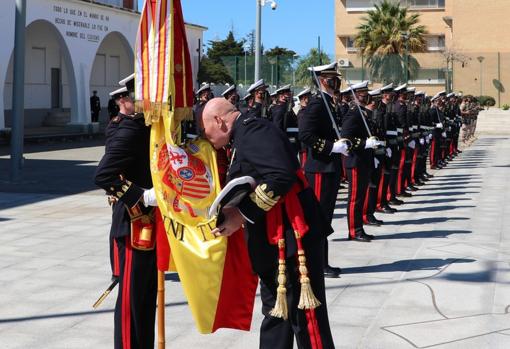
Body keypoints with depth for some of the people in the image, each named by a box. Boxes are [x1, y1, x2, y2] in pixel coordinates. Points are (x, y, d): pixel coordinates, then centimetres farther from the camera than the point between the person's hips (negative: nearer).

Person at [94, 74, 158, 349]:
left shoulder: (141, 127, 13)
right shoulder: (128, 131, -17)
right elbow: (103, 176, -27)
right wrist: (144, 196, -29)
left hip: (149, 222, 10)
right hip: (134, 224, -10)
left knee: (148, 293, 18)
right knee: (132, 296, -1)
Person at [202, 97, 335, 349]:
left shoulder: (252, 130, -13)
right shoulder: (245, 136, 18)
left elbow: (281, 177, -27)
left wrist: (242, 215, -23)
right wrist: (233, 211, 1)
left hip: (292, 234, -11)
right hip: (272, 240, 11)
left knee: (306, 317, -5)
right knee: (275, 311, 18)